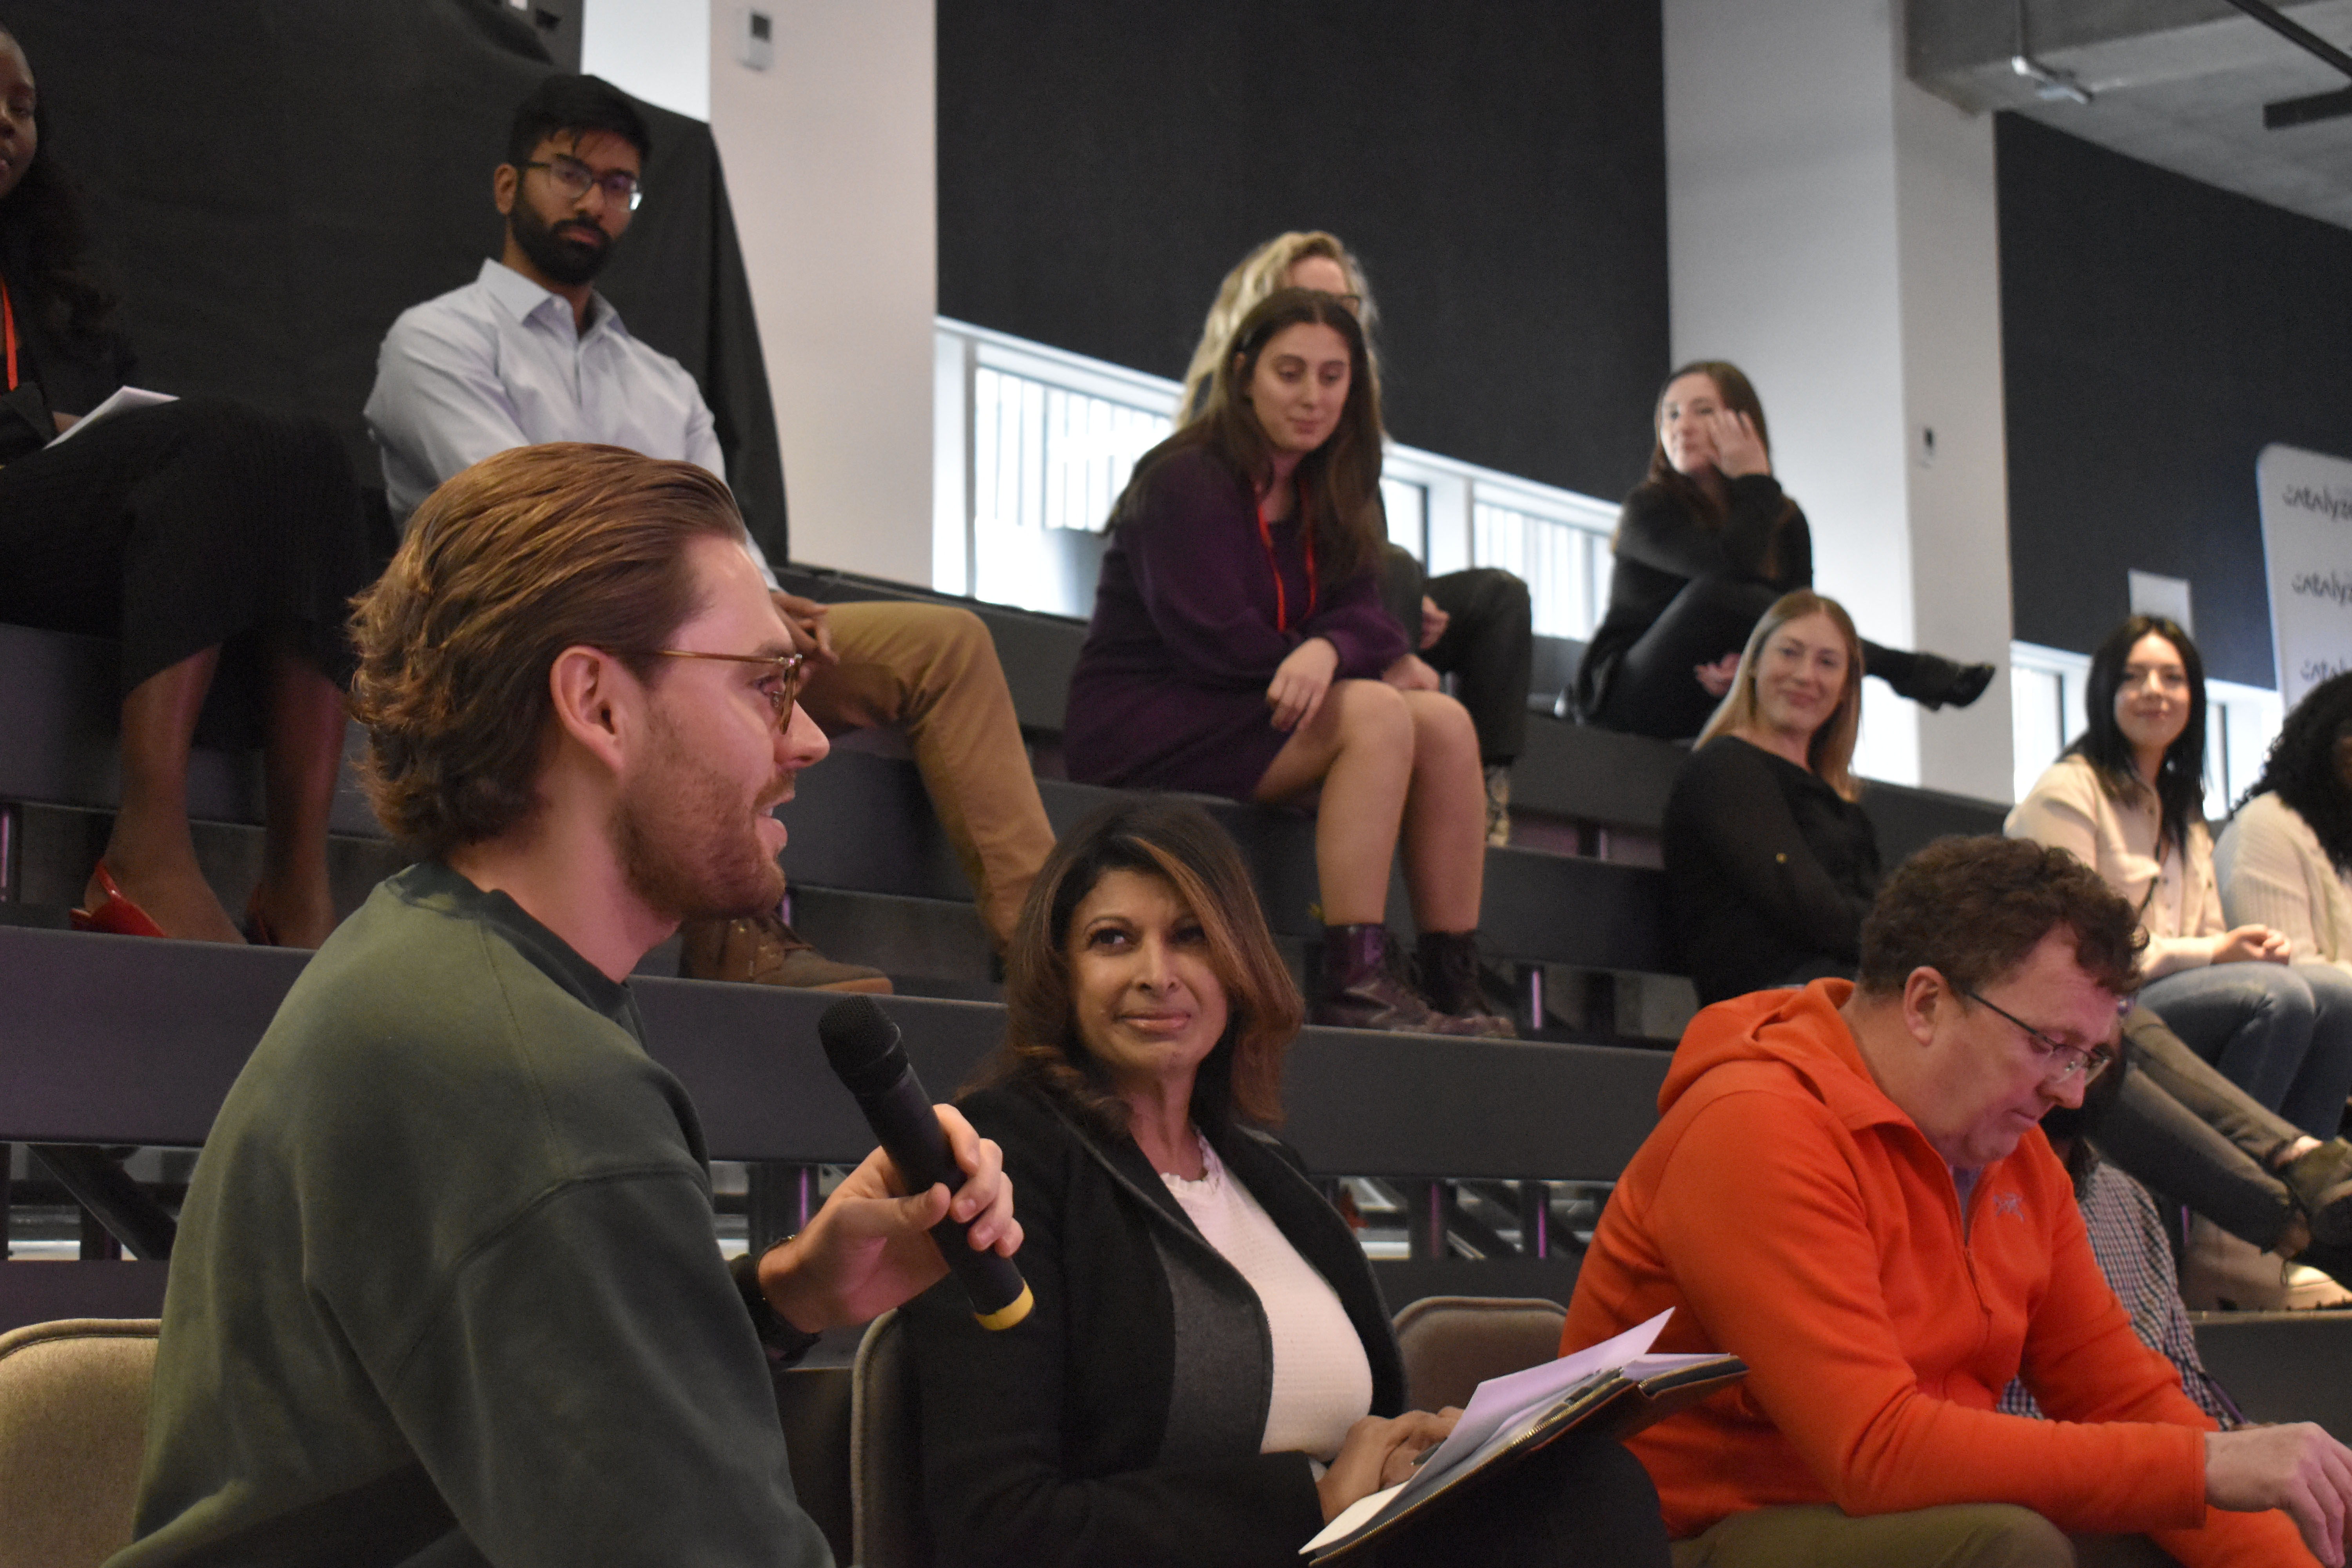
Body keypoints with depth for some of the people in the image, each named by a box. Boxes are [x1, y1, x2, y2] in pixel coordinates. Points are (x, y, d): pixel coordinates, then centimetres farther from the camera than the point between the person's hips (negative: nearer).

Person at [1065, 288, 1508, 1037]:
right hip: (1141, 717, -8)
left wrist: (1328, 651, -25)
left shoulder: (1323, 497, 13)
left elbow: (1363, 617, 0)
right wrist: (1332, 662, -10)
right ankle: (1353, 979, -32)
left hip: (1237, 711, 8)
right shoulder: (1185, 480, -11)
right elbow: (1212, 639, -20)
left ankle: (1457, 984, -13)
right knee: (1375, 712, -27)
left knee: (1446, 721, -11)